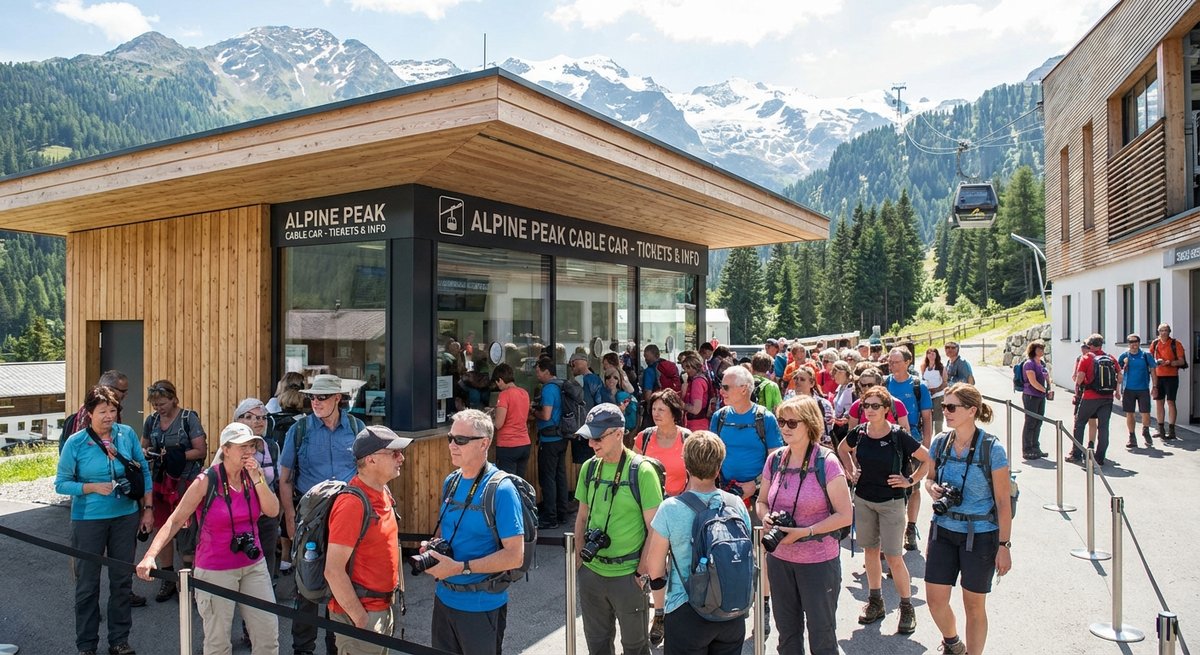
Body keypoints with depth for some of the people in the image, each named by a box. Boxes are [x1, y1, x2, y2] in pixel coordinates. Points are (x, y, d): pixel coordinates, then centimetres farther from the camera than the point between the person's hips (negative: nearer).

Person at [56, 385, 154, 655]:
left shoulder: (127, 434, -4)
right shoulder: (75, 443, -10)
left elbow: (144, 470, 4)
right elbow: (61, 483, -5)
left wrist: (148, 508, 3)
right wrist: (94, 487, -21)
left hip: (126, 516, 2)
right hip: (89, 519, -2)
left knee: (122, 579, 12)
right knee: (87, 583, 8)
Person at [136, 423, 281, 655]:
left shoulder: (255, 475, 1)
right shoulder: (207, 481, -12)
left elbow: (273, 511, -8)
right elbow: (175, 520, -13)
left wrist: (256, 479, -16)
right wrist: (150, 555, -26)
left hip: (254, 565, 4)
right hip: (215, 570, -4)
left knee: (269, 635, 5)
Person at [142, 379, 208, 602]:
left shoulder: (188, 418, -7)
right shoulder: (151, 420, 8)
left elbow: (201, 451, -10)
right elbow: (144, 447, 20)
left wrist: (175, 455, -21)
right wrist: (147, 453, -3)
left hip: (185, 482, -5)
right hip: (160, 481, 5)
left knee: (185, 533, -6)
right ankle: (168, 580, 24)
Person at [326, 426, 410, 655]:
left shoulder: (383, 492, 4)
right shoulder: (352, 504, -23)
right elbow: (333, 571, -24)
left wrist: (396, 593, 15)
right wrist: (360, 619, -19)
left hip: (384, 608, 9)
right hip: (360, 612, -8)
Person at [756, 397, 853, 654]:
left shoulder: (826, 463, -14)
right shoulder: (775, 460, 1)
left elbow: (845, 515, -14)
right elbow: (761, 502, 13)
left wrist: (805, 532, -21)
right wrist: (765, 517, -9)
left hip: (819, 561, -5)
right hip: (779, 559, 5)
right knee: (787, 633, 18)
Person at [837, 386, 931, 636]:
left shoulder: (899, 436, -16)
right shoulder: (859, 433, -4)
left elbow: (928, 459, -5)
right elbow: (843, 449, 18)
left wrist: (911, 480, -10)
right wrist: (851, 470, 5)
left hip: (892, 501, -4)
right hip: (863, 499, 4)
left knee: (894, 557, -3)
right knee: (870, 550, 14)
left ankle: (907, 608, 15)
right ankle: (875, 601, 30)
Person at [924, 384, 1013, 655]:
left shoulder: (992, 448, -15)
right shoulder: (940, 443, -2)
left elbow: (1003, 501, -10)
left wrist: (1004, 545, -9)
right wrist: (932, 487, -9)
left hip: (980, 535, -4)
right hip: (943, 531, 4)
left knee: (974, 604, 9)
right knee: (935, 599, 8)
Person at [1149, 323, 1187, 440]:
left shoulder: (1175, 343, -3)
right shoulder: (1155, 343, 8)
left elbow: (1181, 361, -8)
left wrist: (1169, 363, -23)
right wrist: (1156, 362, -7)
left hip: (1171, 377, -4)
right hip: (1158, 377, 4)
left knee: (1170, 402, -4)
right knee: (1159, 402, 7)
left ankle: (1171, 430, 1)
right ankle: (1161, 429, 16)